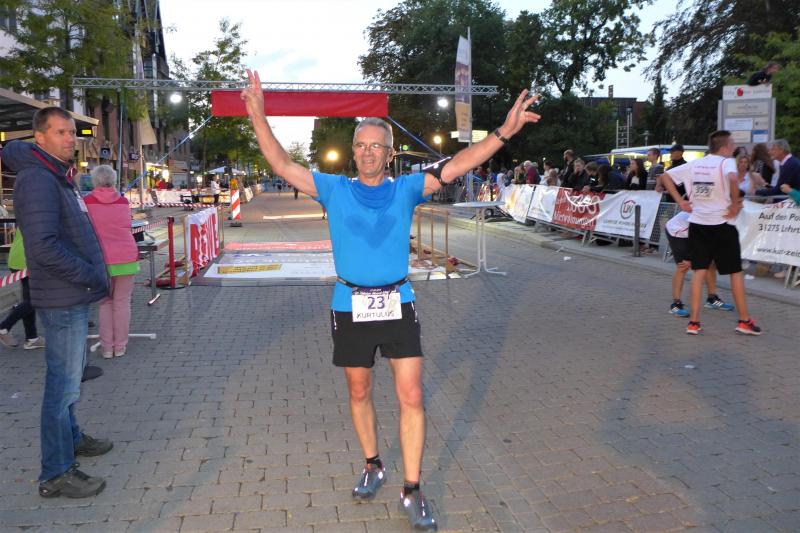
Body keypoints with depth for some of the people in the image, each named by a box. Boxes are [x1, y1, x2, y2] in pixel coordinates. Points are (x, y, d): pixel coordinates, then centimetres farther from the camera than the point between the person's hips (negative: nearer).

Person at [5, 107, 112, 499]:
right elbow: (44, 248, -27)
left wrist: (93, 275, 8)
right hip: (62, 300, -10)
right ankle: (56, 474, 9)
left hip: (74, 297, 10)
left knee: (68, 377, 23)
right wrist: (93, 276, -18)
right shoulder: (37, 179, -17)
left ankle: (70, 437, 41)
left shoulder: (57, 177, 14)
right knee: (63, 384, -2)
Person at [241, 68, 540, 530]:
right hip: (352, 306, 1)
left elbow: (456, 166, -4)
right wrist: (259, 116, -9)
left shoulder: (406, 190, 2)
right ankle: (373, 466, 38)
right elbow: (282, 165, -2)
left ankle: (412, 491, 12)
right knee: (359, 392, 15)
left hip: (398, 305, 0)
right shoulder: (335, 190, 2)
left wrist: (505, 132, -12)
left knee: (412, 397, -2)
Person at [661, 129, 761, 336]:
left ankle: (694, 321, 5)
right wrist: (735, 204, -18)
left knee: (699, 270, 9)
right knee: (736, 271, 9)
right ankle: (744, 320, 16)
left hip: (697, 223, 5)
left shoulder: (695, 164, 8)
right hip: (721, 224, -5)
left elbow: (666, 176, 9)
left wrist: (680, 201, 7)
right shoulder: (726, 162, -9)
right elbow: (732, 179, -31)